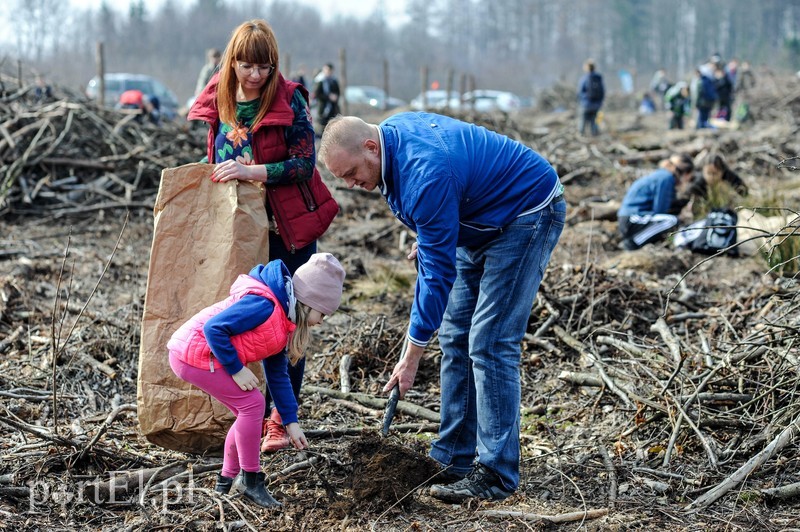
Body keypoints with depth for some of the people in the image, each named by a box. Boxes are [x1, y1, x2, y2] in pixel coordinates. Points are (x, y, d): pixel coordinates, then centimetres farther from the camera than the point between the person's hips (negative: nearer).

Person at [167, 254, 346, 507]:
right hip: (193, 353, -10)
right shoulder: (264, 305, -22)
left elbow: (278, 375, 16)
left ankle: (227, 480, 21)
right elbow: (214, 328, -26)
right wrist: (237, 369, -19)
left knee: (250, 411, 10)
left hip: (200, 353, 10)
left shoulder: (284, 323, 11)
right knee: (252, 403, -11)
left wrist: (291, 422, 14)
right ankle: (250, 480, -2)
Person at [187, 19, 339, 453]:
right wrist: (213, 174, -2)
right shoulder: (218, 101, 2)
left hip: (287, 229, -4)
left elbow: (305, 164, -17)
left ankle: (281, 420, 11)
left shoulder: (289, 100, -13)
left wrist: (250, 171, -26)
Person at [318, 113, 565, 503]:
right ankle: (454, 459, 11)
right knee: (455, 338, 7)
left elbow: (439, 271, -29)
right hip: (480, 220, 10)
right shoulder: (391, 132, -6)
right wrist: (428, 237, 8)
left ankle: (495, 474, -11)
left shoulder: (425, 173, -34)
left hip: (528, 214, -10)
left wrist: (412, 355, -25)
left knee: (489, 342, -15)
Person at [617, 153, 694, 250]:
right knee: (672, 220, -25)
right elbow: (659, 210, -14)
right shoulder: (667, 178, -12)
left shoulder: (661, 174, 17)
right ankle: (633, 242, -17)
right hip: (632, 220, -10)